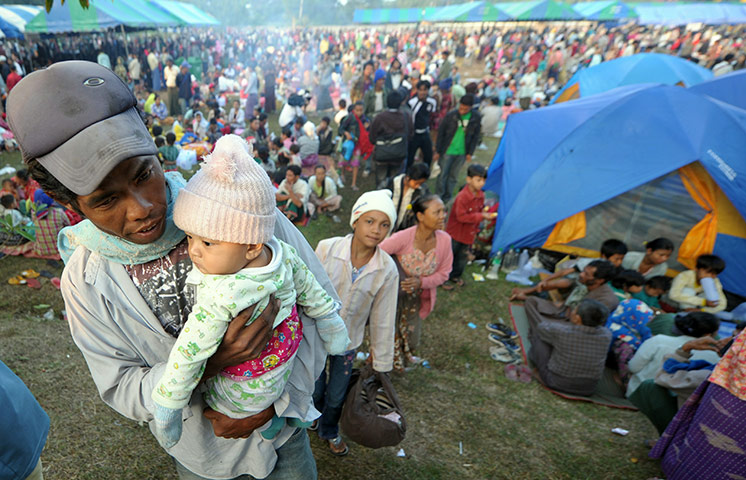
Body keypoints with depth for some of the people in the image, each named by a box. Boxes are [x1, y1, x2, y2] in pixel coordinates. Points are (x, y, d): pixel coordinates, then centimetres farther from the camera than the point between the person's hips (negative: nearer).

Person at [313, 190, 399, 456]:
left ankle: (329, 431, 55)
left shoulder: (387, 270, -18)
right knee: (315, 391, 21)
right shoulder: (327, 248, -22)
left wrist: (381, 362, 0)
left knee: (336, 396, 20)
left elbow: (383, 319, -8)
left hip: (348, 342, 1)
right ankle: (314, 422, 57)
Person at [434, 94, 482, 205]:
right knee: (442, 175, 3)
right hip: (448, 151, -2)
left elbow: (475, 136, 5)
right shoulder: (451, 115, -10)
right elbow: (441, 132, -3)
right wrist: (437, 151, -3)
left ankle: (446, 199, 25)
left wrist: (470, 153, 2)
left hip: (462, 153, 2)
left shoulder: (476, 118, -5)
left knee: (453, 176, 12)